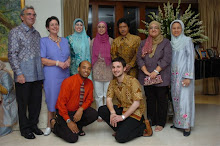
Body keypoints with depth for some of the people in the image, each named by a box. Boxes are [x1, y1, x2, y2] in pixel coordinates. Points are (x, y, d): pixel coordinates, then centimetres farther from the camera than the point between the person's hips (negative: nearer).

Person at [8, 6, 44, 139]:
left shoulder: (37, 33, 15)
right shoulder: (15, 32, -3)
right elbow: (12, 55, -9)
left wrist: (42, 72, 13)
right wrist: (19, 73, -15)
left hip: (37, 75, 6)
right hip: (24, 76, -5)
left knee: (36, 102, 12)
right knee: (23, 103, 6)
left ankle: (33, 125, 28)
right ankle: (25, 128, 20)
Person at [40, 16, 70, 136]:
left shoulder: (65, 40, 15)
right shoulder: (44, 41, 0)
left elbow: (69, 56, 18)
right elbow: (42, 60, -7)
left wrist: (68, 62, -5)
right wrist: (58, 63, -16)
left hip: (65, 74, 4)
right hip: (51, 75, -4)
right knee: (52, 99, -1)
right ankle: (49, 125, 13)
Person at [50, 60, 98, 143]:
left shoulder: (89, 83, -2)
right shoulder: (68, 81, -19)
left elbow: (89, 100, 4)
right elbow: (61, 103, -19)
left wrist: (81, 109, -19)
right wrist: (68, 121, -23)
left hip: (79, 111, 6)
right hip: (65, 112, -5)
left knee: (94, 114, -22)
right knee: (72, 138, -19)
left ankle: (78, 126, 5)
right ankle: (55, 125, 9)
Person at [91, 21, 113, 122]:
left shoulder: (110, 40, 4)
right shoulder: (93, 41, 8)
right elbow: (91, 56, 12)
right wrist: (91, 68, 7)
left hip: (108, 70, -1)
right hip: (97, 70, 1)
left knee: (108, 94, 2)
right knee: (98, 95, 5)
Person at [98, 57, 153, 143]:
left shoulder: (132, 81, -18)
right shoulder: (113, 82, 3)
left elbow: (136, 103, -21)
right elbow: (109, 99, -3)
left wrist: (123, 116, -24)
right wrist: (112, 112, -23)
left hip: (134, 112, -7)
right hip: (122, 109, 7)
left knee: (120, 137, -22)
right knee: (102, 110, -13)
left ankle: (143, 128, 0)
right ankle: (121, 129, -2)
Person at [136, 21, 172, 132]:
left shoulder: (165, 42, 2)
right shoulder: (143, 43, 12)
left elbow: (167, 59, -8)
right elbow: (139, 58, 4)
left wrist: (156, 71, -17)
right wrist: (146, 72, -9)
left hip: (161, 76, -3)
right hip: (146, 76, 4)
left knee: (161, 99, 2)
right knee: (150, 99, 10)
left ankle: (160, 123, 13)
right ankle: (151, 121, 22)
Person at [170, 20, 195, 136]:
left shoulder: (187, 41, -2)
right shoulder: (171, 43, 13)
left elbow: (190, 58, -7)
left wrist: (188, 77, -15)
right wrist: (169, 76, 11)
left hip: (184, 74, -5)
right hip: (174, 74, 5)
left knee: (184, 99, -7)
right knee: (175, 98, 8)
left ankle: (187, 126, 0)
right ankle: (177, 122, 19)